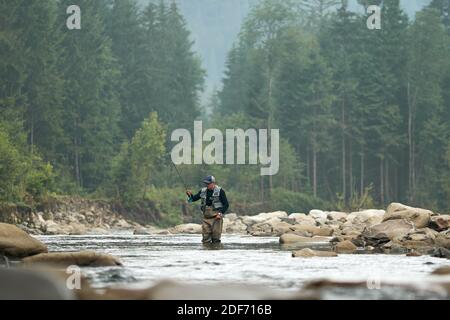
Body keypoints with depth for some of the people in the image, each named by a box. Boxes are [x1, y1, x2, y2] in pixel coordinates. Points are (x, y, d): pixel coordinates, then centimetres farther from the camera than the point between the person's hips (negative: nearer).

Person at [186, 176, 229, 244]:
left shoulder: (220, 191, -4)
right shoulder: (203, 191, 10)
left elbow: (226, 204, -3)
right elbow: (193, 199, 15)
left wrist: (220, 213, -15)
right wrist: (190, 195, -7)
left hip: (216, 217, -4)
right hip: (206, 218, 5)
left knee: (216, 239, -4)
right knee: (206, 239, 1)